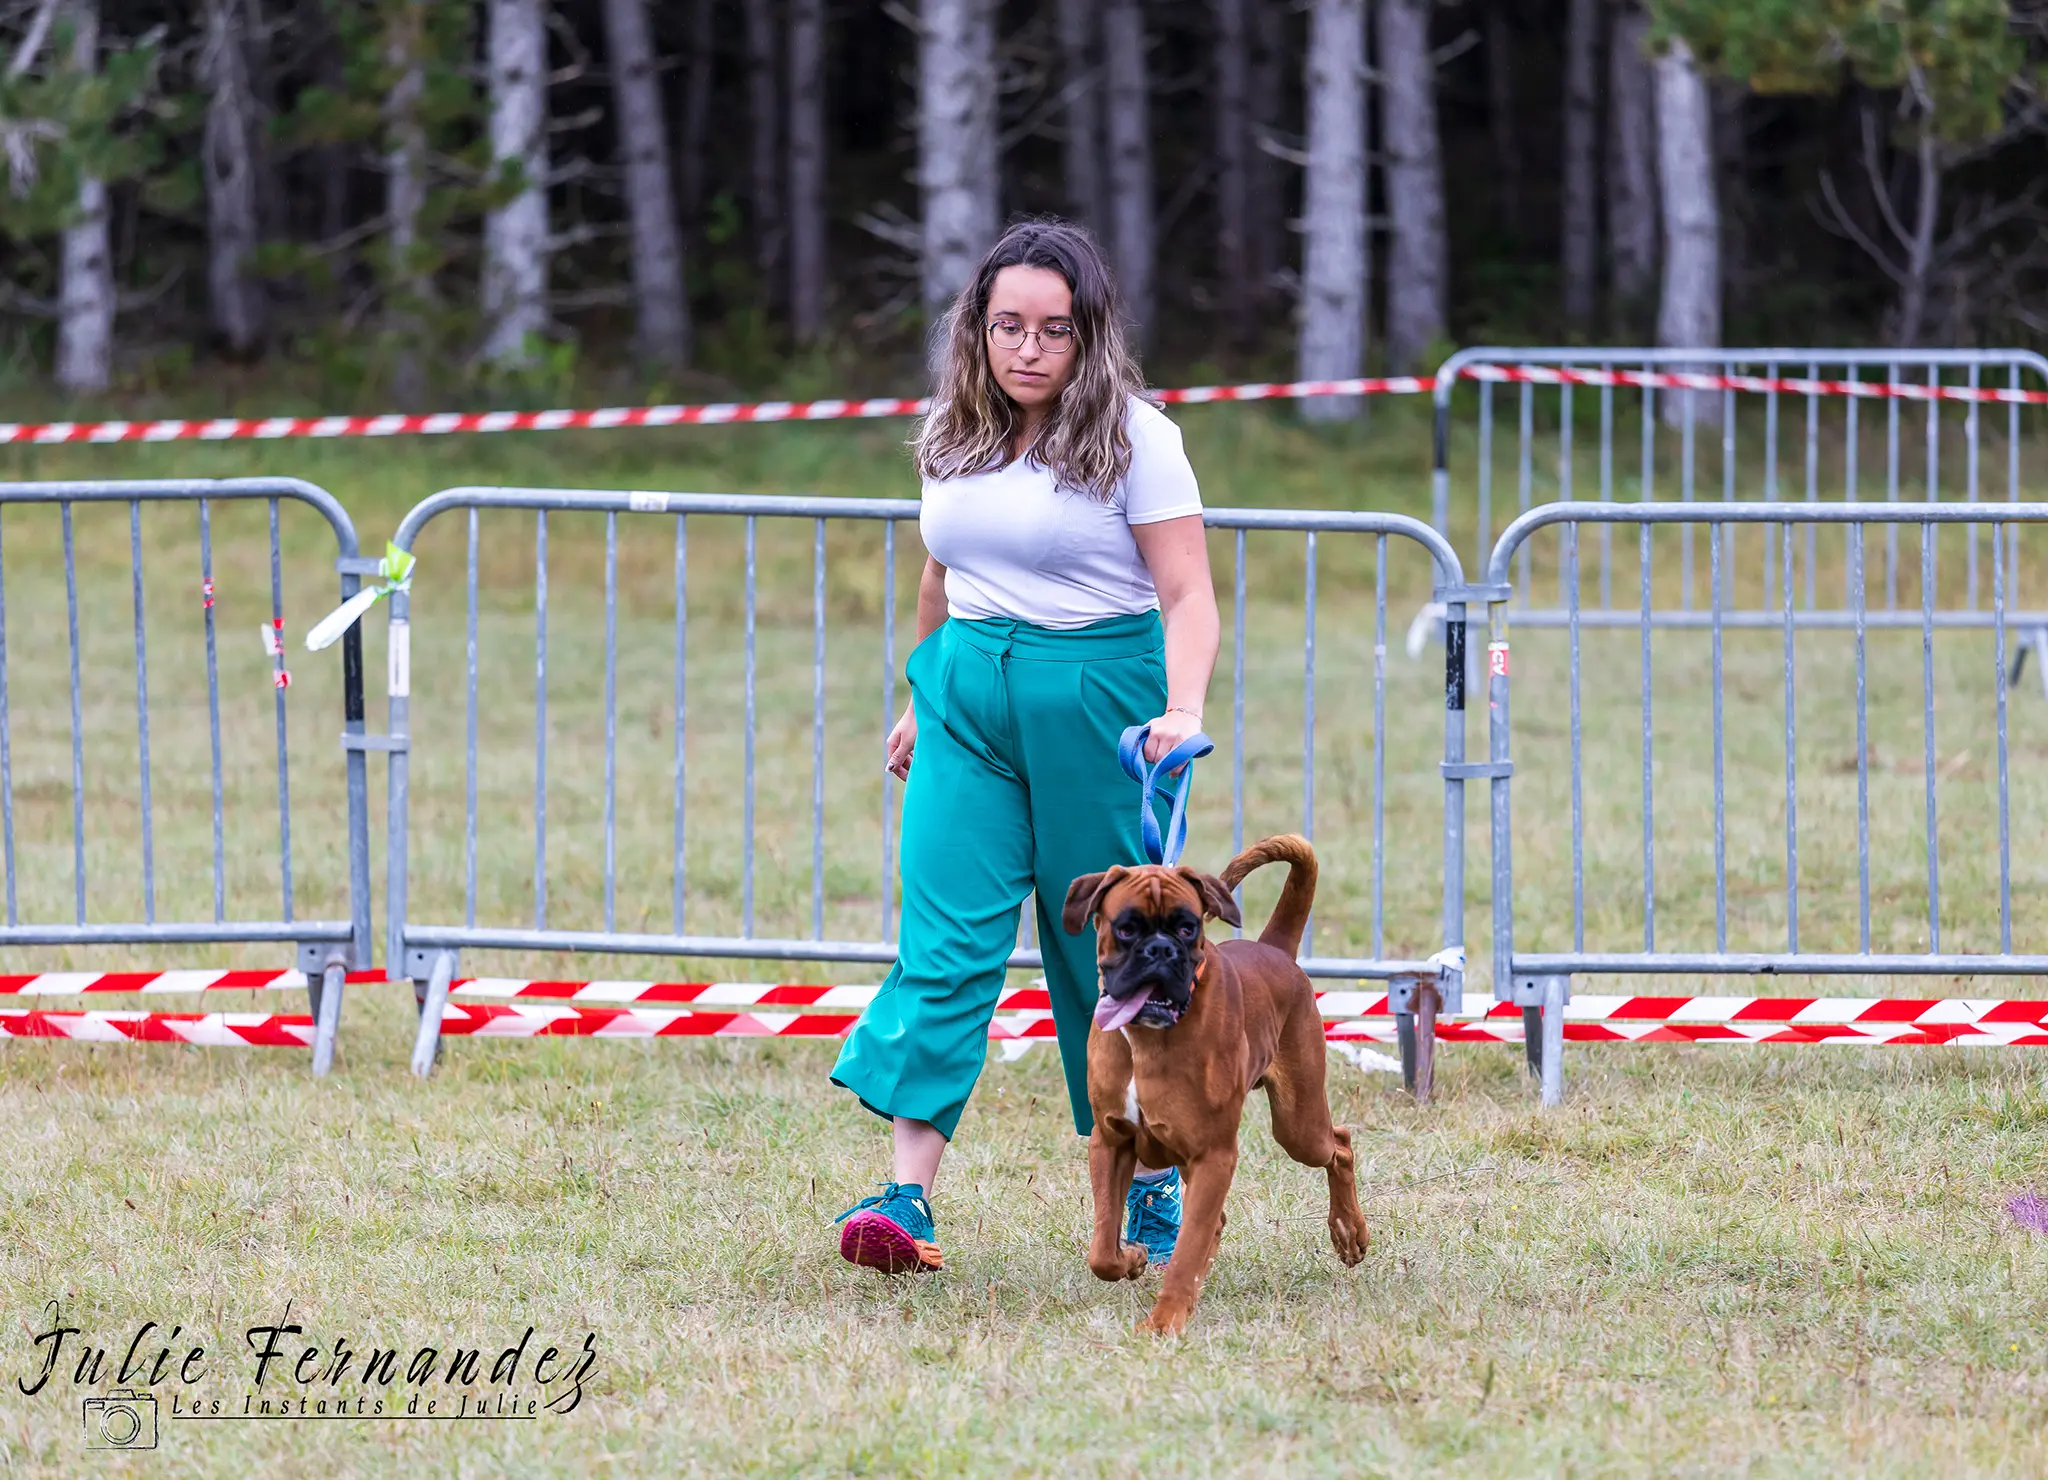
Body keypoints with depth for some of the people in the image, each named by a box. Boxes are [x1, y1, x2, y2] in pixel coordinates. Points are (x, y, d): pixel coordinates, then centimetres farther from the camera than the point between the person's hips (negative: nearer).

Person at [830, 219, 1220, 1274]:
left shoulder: (1134, 437, -6)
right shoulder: (953, 437, 10)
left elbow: (1188, 595, -10)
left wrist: (1183, 711, -25)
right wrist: (921, 700, 31)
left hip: (1098, 700, -4)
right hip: (969, 702, 4)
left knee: (1114, 948, 4)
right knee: (943, 941, -9)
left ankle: (1158, 1186, 20)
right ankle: (909, 1201, -17)